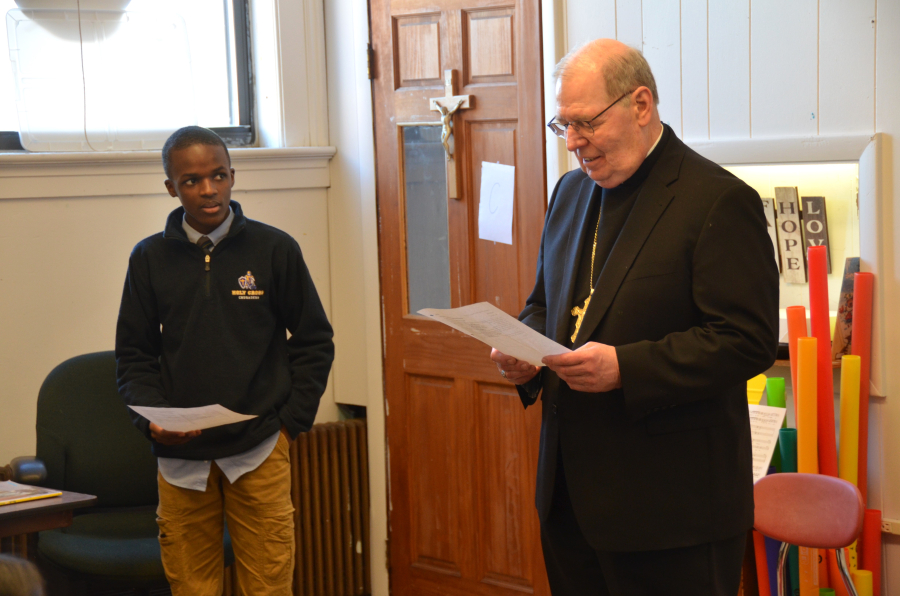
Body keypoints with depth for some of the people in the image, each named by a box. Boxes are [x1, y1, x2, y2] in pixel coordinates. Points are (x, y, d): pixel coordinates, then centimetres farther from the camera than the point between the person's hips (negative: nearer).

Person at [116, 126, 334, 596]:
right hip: (179, 457, 1)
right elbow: (133, 356, 8)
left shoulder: (274, 249, 2)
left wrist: (291, 421, 0)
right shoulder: (150, 258, 5)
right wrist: (152, 422, -8)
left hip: (259, 452, -1)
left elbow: (314, 341, 8)